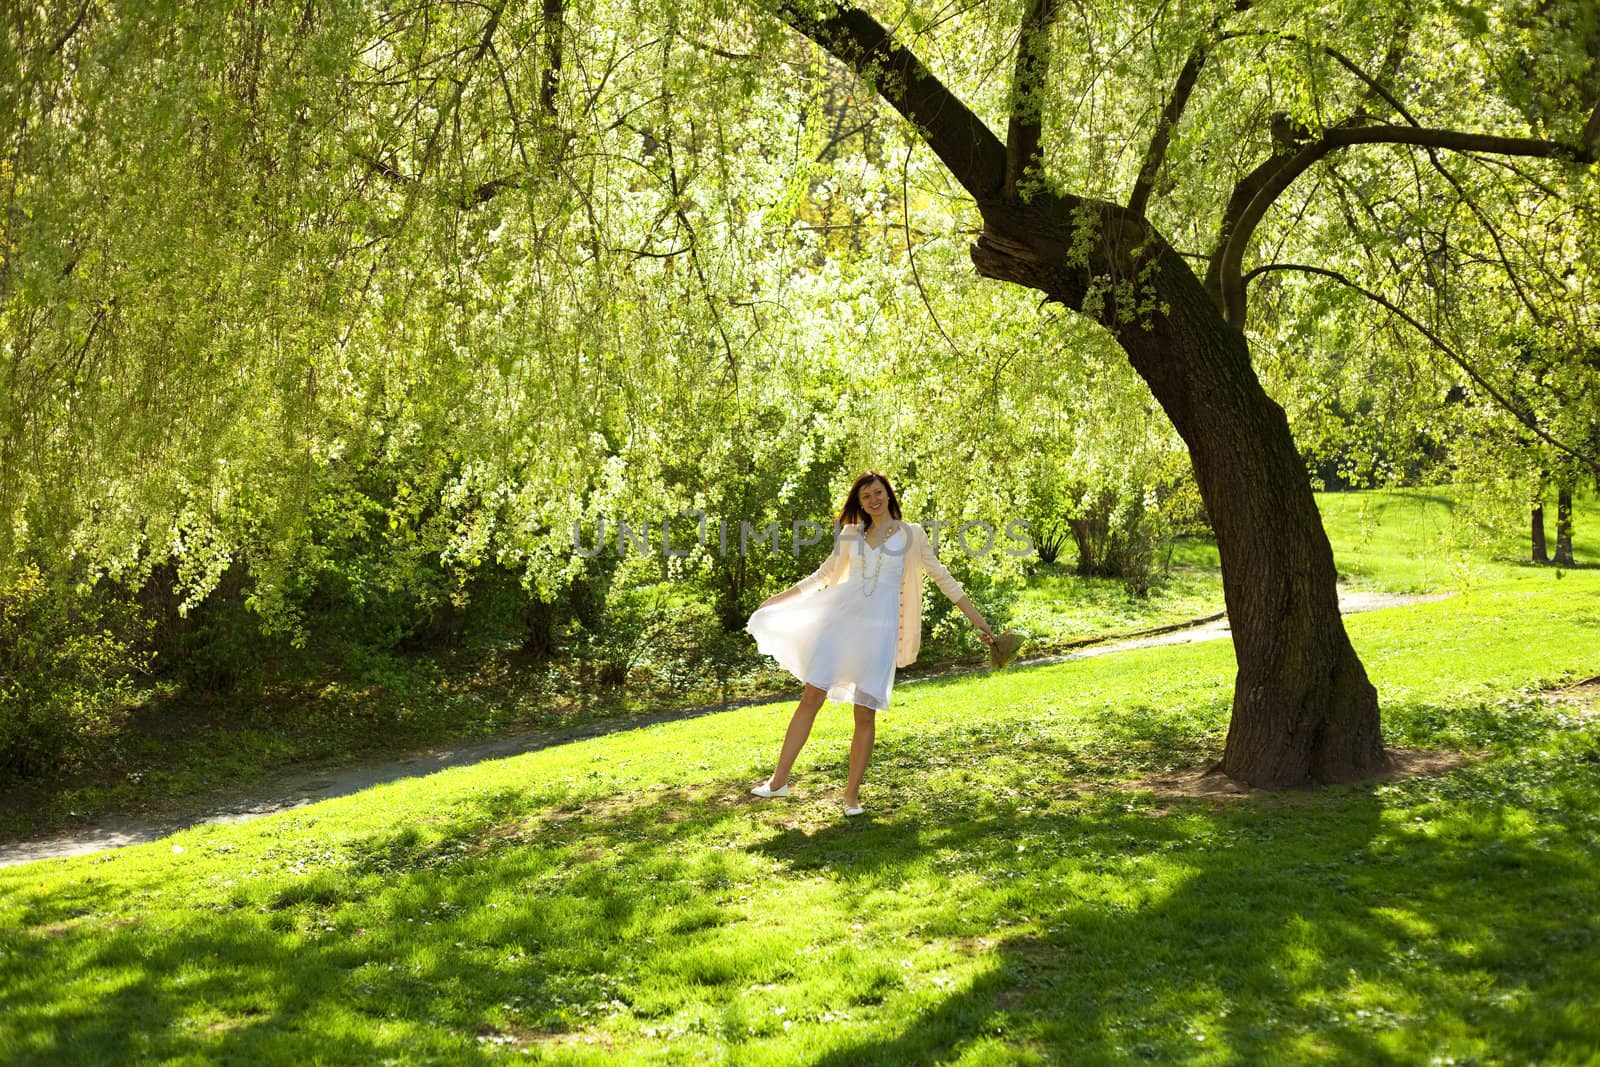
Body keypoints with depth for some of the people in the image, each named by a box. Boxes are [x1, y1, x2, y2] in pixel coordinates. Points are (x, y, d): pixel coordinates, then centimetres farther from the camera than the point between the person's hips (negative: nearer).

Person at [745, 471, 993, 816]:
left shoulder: (910, 534, 7)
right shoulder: (851, 535, 14)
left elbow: (942, 577, 7)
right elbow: (822, 575, 23)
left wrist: (976, 617, 3)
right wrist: (778, 598, 23)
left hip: (879, 628, -2)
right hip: (842, 619, 2)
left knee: (866, 712, -4)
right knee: (811, 697, -6)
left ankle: (852, 793, 7)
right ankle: (778, 780, -1)